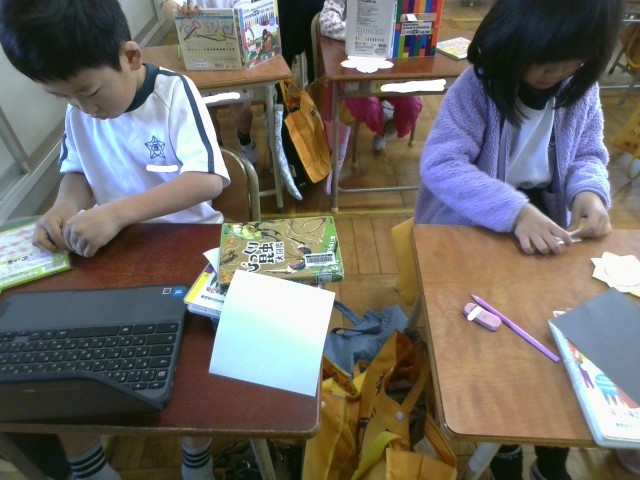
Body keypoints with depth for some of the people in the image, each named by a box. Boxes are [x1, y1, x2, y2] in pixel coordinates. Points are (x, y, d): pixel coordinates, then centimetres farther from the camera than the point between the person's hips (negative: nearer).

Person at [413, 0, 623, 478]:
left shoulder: (582, 88, 1)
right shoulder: (477, 87, -16)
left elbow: (589, 156, 8)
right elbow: (439, 165, -27)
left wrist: (589, 191, -16)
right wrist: (515, 210, -37)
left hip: (546, 224, 6)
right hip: (471, 232, -5)